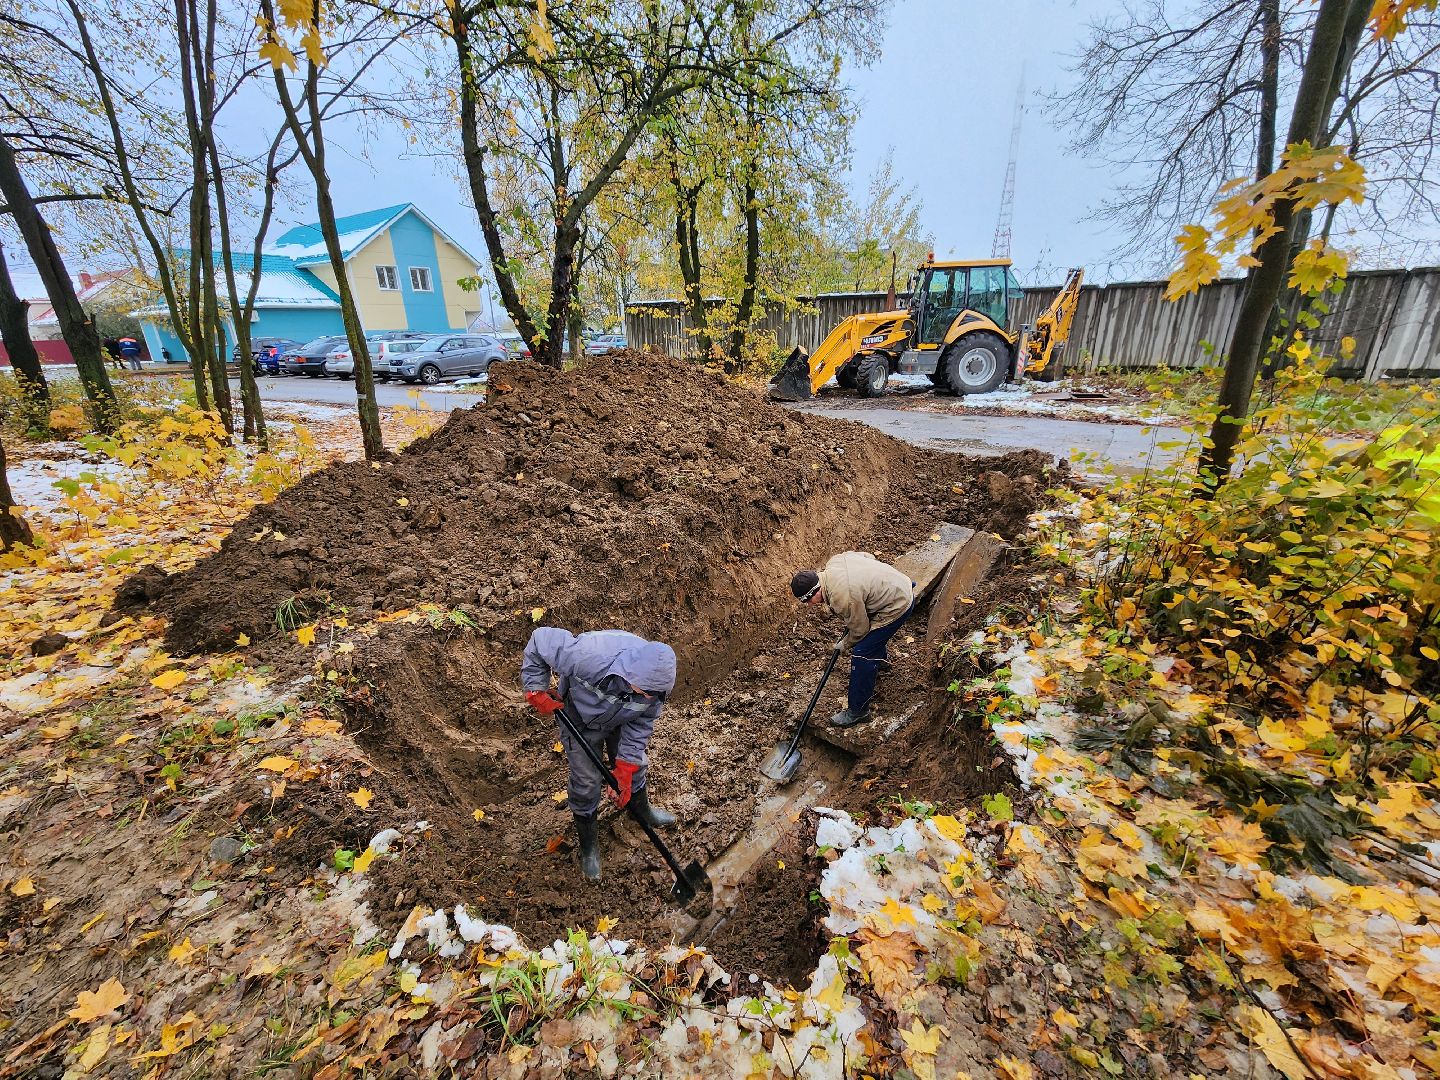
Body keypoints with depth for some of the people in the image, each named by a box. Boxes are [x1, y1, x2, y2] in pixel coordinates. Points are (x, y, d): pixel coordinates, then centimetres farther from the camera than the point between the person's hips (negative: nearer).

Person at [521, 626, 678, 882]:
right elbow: (541, 639, -33)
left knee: (635, 766, 20)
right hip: (581, 721, -3)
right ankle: (589, 845, 33)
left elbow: (641, 724, -17)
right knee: (586, 782, 6)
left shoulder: (657, 680, -32)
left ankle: (640, 808, 53)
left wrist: (625, 769, -17)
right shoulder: (590, 656, -48)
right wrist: (537, 690, -27)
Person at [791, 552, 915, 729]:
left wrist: (845, 644, 4)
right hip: (899, 583, 10)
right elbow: (867, 556, 7)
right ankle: (882, 660, 63)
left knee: (861, 653, -6)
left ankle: (858, 711, 6)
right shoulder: (833, 562, -7)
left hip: (897, 606, -10)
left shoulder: (842, 598, -31)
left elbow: (859, 630, -16)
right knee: (874, 632, 33)